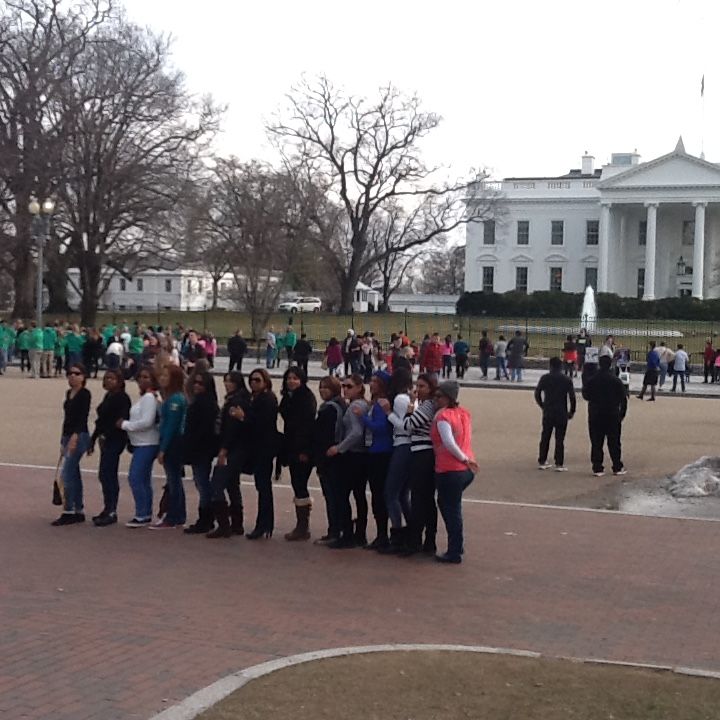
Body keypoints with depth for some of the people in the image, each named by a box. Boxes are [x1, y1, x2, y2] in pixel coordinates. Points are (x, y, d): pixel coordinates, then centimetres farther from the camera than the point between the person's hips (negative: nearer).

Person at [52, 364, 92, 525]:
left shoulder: (85, 394, -9)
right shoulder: (69, 393, 15)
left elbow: (83, 416, -20)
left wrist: (75, 435, -32)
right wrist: (63, 441, 21)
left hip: (79, 437, -8)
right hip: (68, 436, 8)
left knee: (67, 473, -12)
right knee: (74, 475, 9)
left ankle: (68, 512, -8)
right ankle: (78, 512, 14)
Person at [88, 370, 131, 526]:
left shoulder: (122, 398, -11)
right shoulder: (108, 396, 16)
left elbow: (122, 420, -21)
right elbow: (101, 420, 20)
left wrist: (105, 435, -22)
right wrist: (93, 439, 19)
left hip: (115, 441, -10)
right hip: (106, 440, 10)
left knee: (105, 474, -11)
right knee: (109, 475, 13)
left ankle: (110, 512, -8)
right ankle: (109, 510, 20)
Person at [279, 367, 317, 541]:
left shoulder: (307, 397, -9)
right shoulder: (287, 398, 15)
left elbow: (308, 424, -16)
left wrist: (304, 450, -21)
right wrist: (284, 449, 13)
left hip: (302, 450, -8)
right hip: (292, 449, 8)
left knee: (299, 485, -8)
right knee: (297, 485, 9)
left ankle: (302, 527, -3)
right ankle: (302, 527, 14)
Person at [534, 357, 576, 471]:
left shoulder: (545, 378, 0)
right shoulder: (567, 380, -3)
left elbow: (537, 394, 1)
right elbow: (572, 397, -7)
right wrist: (572, 411, 4)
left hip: (547, 413, 2)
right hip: (561, 413, -2)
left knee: (545, 437, 11)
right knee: (560, 439, 1)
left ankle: (542, 462, 14)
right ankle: (559, 464, 1)